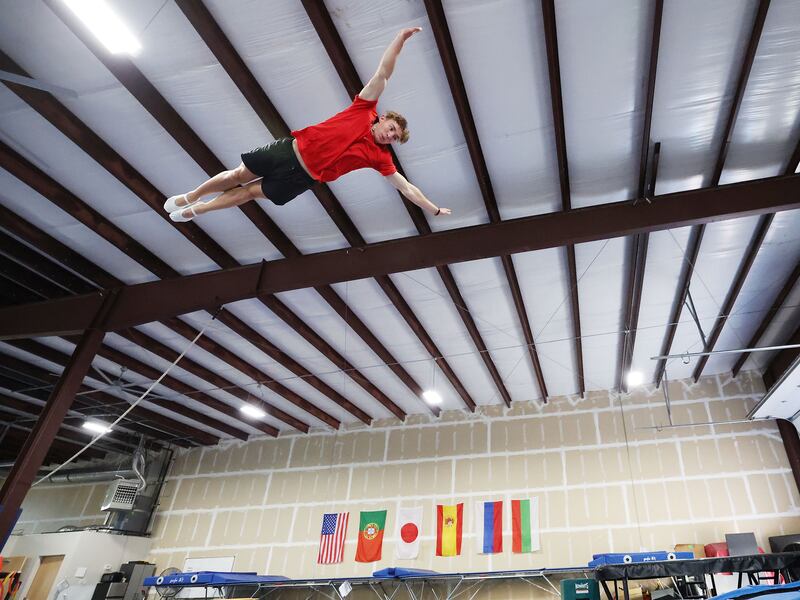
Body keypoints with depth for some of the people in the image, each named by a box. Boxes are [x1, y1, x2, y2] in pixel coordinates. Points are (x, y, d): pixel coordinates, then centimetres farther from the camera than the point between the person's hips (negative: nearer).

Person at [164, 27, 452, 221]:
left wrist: (435, 210, 2)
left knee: (250, 192, 7)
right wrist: (400, 38, -18)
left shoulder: (380, 158, -3)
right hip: (293, 149, 0)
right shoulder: (365, 109, -4)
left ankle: (196, 211, 29)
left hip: (303, 177, 0)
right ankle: (189, 197, 33)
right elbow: (382, 74, -11)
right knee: (238, 175, 8)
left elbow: (407, 188, 1)